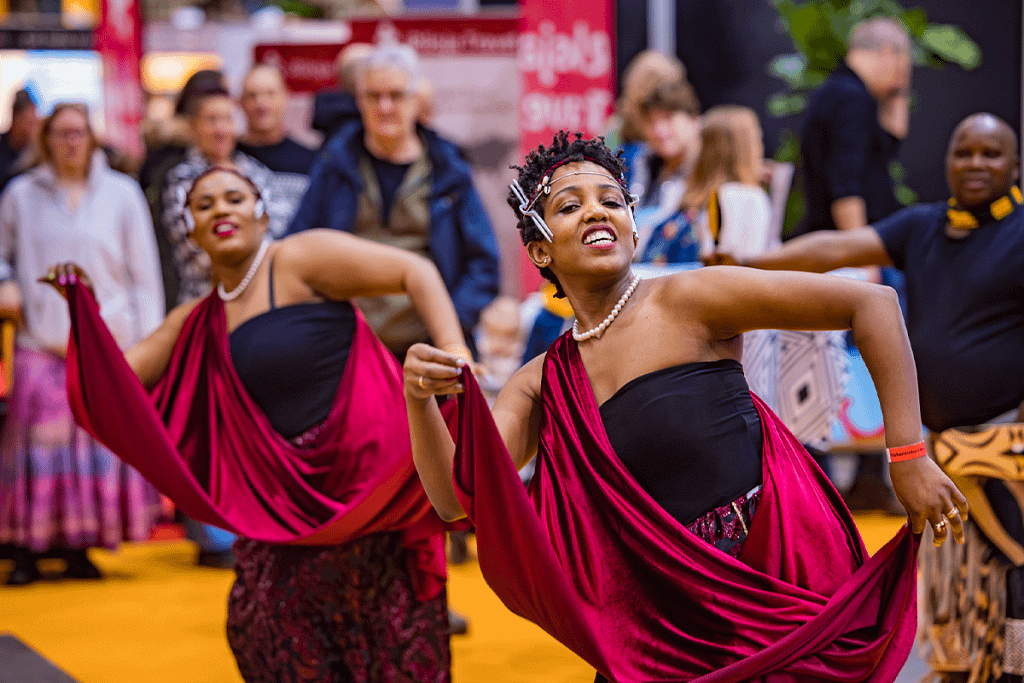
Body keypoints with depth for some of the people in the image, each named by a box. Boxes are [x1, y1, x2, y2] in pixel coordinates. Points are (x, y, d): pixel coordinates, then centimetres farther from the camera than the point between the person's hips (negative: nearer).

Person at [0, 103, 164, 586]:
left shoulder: (121, 194, 7)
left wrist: (149, 346, 2)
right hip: (42, 344, 0)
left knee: (101, 443, -3)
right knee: (40, 443, -7)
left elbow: (144, 275, 8)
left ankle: (80, 547, 6)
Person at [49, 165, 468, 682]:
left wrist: (452, 351, -26)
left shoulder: (299, 260, -7)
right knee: (261, 628, 10)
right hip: (288, 492, 7)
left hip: (366, 474, -7)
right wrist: (82, 310, -3)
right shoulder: (198, 322, 14)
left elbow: (415, 271, -12)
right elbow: (116, 379, 12)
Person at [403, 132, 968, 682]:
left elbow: (872, 302, -11)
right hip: (676, 614, 5)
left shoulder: (685, 301, -9)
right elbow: (459, 499, -4)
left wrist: (908, 456, -13)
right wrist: (419, 403, -23)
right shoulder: (542, 384, 7)